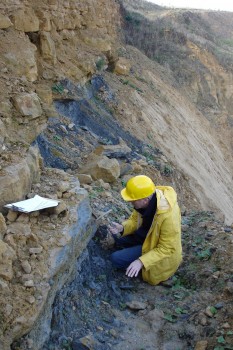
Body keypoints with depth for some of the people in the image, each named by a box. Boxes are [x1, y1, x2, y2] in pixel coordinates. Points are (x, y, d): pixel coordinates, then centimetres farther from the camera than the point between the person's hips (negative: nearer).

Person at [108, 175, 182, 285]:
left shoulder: (168, 215, -38)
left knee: (116, 259, -13)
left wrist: (141, 261, -36)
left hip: (162, 252, -7)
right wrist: (122, 228, -22)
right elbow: (135, 220, -2)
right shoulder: (148, 196, -17)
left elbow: (166, 249, -28)